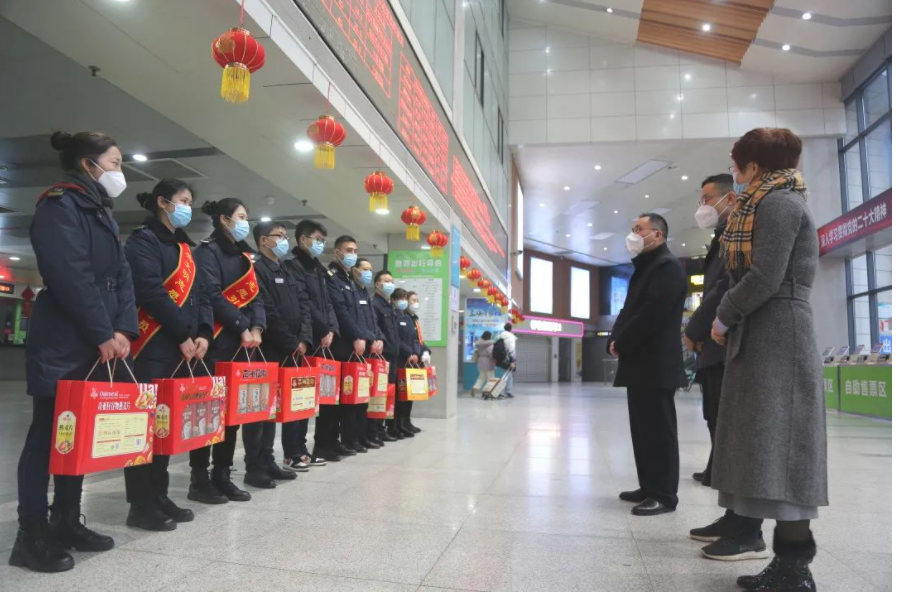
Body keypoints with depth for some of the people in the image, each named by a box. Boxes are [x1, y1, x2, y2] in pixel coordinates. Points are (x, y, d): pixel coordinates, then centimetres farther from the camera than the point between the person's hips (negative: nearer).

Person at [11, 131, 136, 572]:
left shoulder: (102, 213, 19)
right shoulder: (59, 204, -9)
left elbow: (121, 276, 11)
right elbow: (70, 276, -20)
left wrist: (123, 330, -2)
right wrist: (103, 334, -18)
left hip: (95, 347, 9)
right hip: (61, 345, -9)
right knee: (48, 435, -1)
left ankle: (67, 522, 23)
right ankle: (31, 536, 9)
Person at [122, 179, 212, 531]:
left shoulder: (185, 247, 21)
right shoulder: (144, 240, -3)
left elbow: (199, 294, 15)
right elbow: (151, 291, -15)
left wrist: (203, 333, -2)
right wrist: (183, 335, -14)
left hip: (184, 348, 8)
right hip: (154, 347, -8)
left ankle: (159, 496, 18)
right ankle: (141, 504, 2)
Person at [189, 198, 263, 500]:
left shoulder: (244, 256, 21)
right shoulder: (208, 251, -3)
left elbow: (255, 296, 14)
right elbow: (212, 295, -15)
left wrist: (256, 328, -4)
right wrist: (242, 328, -16)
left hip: (242, 343, 8)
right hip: (217, 342, -8)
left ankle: (222, 475, 16)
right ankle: (199, 479, 3)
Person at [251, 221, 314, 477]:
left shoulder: (289, 273, 19)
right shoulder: (257, 270, -7)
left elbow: (304, 307, 11)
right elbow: (269, 313, -16)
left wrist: (304, 339, -4)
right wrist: (292, 343, -13)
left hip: (295, 349, 8)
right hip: (272, 350, -8)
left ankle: (293, 453, 22)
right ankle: (265, 461, 2)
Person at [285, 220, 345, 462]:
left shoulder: (320, 270, 21)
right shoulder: (293, 266, -5)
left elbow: (328, 304, 16)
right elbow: (304, 305, -13)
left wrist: (331, 330, 0)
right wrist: (323, 331, -11)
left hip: (325, 340, 9)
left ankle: (326, 443, 20)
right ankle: (298, 449, 1)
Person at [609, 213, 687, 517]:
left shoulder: (668, 265, -10)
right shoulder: (644, 267, 22)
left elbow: (653, 313, -21)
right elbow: (630, 309, 19)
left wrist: (622, 343, -13)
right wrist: (615, 338, 2)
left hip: (656, 364, -10)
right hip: (640, 362, 10)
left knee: (658, 430, -4)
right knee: (642, 429, 13)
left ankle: (664, 495, 3)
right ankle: (649, 487, 22)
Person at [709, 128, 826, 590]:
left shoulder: (779, 202, -9)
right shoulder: (768, 204, 22)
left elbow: (765, 277, -18)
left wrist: (723, 318, -7)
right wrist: (731, 318, 5)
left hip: (779, 338, -10)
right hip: (763, 338, 10)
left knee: (777, 449, -8)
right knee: (768, 449, 9)